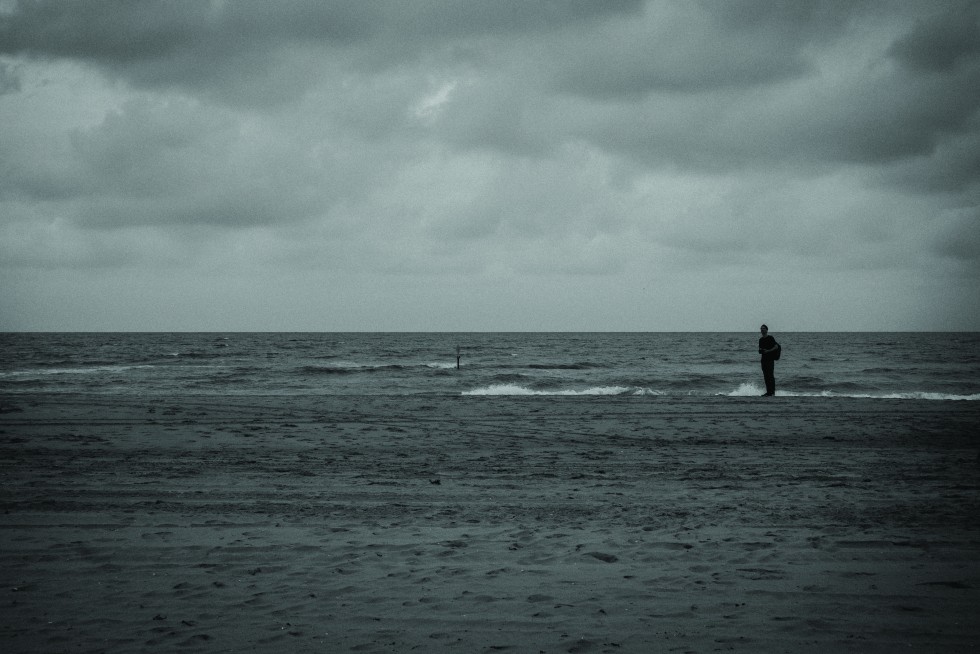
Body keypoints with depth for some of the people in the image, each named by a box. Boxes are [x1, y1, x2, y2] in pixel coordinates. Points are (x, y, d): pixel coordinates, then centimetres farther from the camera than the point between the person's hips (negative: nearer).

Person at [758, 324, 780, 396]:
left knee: (770, 375, -10)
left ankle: (772, 392, -10)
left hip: (770, 359, -7)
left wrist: (768, 351, -19)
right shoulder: (761, 340, 16)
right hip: (764, 359, 7)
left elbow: (776, 346, -10)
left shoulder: (770, 338, -4)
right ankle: (768, 392, 12)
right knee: (766, 376, 7)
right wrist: (760, 351, -1)